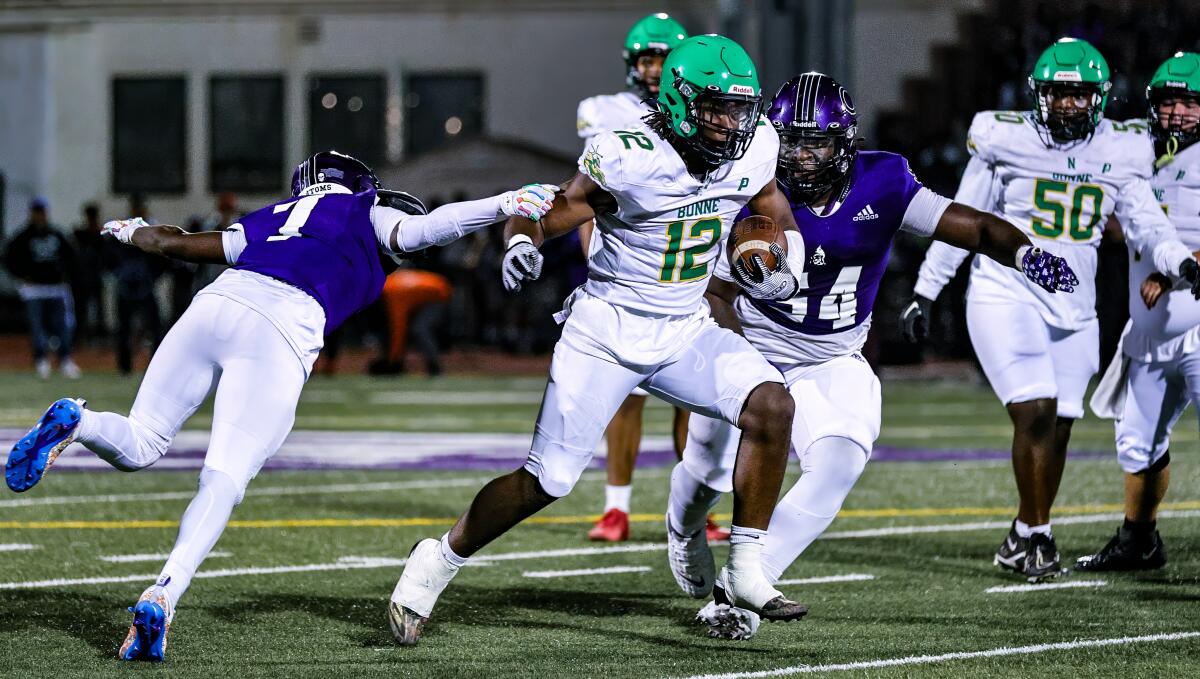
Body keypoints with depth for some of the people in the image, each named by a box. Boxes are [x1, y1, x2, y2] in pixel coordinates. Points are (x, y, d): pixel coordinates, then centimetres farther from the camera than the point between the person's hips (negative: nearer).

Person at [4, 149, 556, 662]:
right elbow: (415, 231, 7)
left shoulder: (267, 221, 35)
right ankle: (164, 594, -31)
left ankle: (74, 423, -20)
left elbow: (175, 243, 36)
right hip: (280, 330, -4)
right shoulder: (365, 211, 27)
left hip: (214, 304, 4)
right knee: (224, 480, -8)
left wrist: (135, 233, 57)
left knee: (138, 446, 14)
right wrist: (504, 205, 8)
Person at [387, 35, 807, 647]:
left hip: (684, 332, 5)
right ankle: (438, 562, 17)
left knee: (771, 407, -19)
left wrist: (780, 271, -2)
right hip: (606, 327, -5)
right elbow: (543, 217, -14)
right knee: (547, 480, -6)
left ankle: (745, 572, -10)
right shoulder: (630, 160, -21)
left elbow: (773, 209, 17)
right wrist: (521, 244, -36)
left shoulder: (754, 150, -5)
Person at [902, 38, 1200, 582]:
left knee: (1057, 430, 6)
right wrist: (926, 292, 5)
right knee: (1036, 413, -16)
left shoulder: (1119, 151, 5)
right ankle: (1037, 536, -4)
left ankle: (1023, 539, 21)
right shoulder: (1007, 140, -5)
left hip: (1073, 308, 4)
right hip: (1006, 296, -4)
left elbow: (1147, 224, 4)